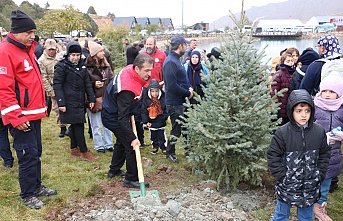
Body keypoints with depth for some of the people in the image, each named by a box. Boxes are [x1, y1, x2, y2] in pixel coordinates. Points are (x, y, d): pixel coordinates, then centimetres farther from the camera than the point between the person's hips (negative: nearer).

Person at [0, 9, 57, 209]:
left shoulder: (27, 50, 15)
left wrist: (41, 106, 18)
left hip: (34, 114, 9)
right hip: (20, 117, -9)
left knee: (36, 152, 17)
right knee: (28, 155, -1)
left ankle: (37, 186, 31)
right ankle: (28, 194, 14)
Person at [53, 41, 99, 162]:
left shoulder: (81, 65, 12)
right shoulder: (62, 66, -9)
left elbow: (87, 83, 14)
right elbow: (57, 85, -12)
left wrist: (91, 98, 8)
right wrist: (61, 103, -17)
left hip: (80, 101, 7)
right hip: (70, 102, -7)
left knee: (76, 125, 14)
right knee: (78, 125, -6)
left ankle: (74, 149, 26)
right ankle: (84, 152, 2)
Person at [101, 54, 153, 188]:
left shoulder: (130, 70, -12)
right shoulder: (127, 89, -38)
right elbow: (123, 118, -36)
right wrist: (132, 138, -35)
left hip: (113, 111, 10)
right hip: (113, 117, -10)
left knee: (122, 141, 24)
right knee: (131, 146, -7)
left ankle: (114, 171, 41)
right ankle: (131, 179, 6)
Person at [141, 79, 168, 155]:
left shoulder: (163, 98, -9)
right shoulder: (146, 99, -6)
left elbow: (166, 110, -3)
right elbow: (144, 112, -4)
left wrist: (164, 117, -15)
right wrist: (146, 121, -8)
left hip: (161, 123, -2)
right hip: (151, 123, 2)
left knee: (161, 136, 8)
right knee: (153, 137, 16)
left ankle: (163, 147, 22)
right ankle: (155, 147, 33)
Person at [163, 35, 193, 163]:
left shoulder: (176, 60, 13)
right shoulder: (170, 62, -20)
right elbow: (172, 85, -26)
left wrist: (189, 88, 1)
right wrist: (188, 93, -16)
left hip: (180, 101, 10)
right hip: (175, 103, -10)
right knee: (176, 129, 1)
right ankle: (170, 153, 18)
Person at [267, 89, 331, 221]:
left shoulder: (319, 131, -5)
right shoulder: (282, 132, -14)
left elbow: (324, 154, 6)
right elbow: (273, 156, -9)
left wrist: (319, 175, 0)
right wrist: (282, 176, -12)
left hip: (310, 188, 3)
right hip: (287, 185, -2)